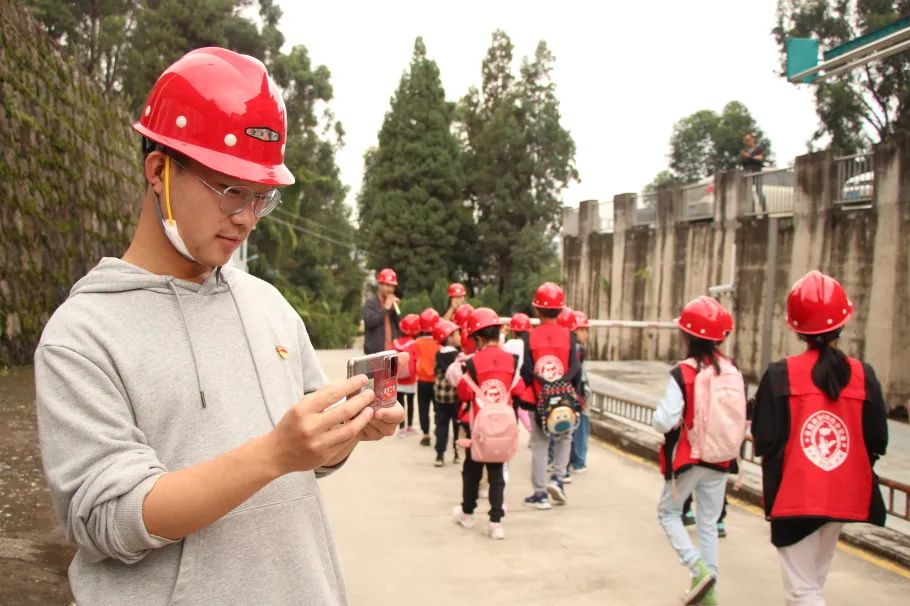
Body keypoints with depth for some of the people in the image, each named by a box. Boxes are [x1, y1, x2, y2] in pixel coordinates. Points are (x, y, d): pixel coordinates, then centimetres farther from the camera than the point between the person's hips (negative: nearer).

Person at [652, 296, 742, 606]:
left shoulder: (683, 373, -19)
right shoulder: (733, 372, -4)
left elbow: (664, 422, -21)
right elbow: (743, 420, 4)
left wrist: (659, 415, 1)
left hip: (687, 458, -4)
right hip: (719, 460, 5)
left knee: (668, 512, 16)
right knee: (708, 522, 17)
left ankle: (699, 569, -2)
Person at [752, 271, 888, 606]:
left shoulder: (780, 374, -13)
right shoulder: (863, 376, -5)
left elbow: (764, 440, -12)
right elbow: (877, 443, -1)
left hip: (795, 494, -4)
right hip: (843, 495, 4)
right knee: (814, 576, 23)